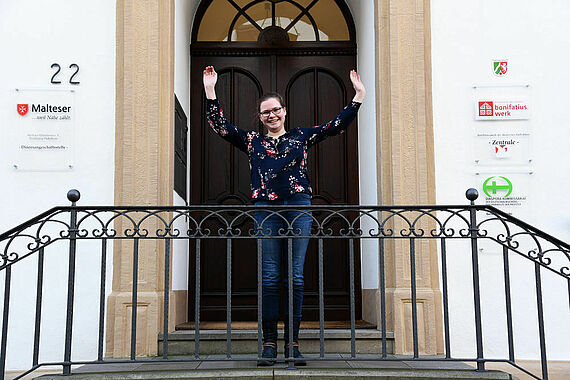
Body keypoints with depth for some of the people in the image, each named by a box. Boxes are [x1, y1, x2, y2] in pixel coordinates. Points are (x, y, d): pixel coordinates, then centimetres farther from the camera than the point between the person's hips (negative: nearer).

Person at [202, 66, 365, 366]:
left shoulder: (301, 136, 17)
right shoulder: (252, 141, 17)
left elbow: (337, 125, 17)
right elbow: (219, 125, 15)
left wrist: (358, 96, 13)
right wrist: (210, 90, 9)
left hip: (298, 206, 0)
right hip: (266, 209, 0)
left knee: (295, 277, -1)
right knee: (269, 277, -3)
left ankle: (293, 344, 4)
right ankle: (269, 344, 1)